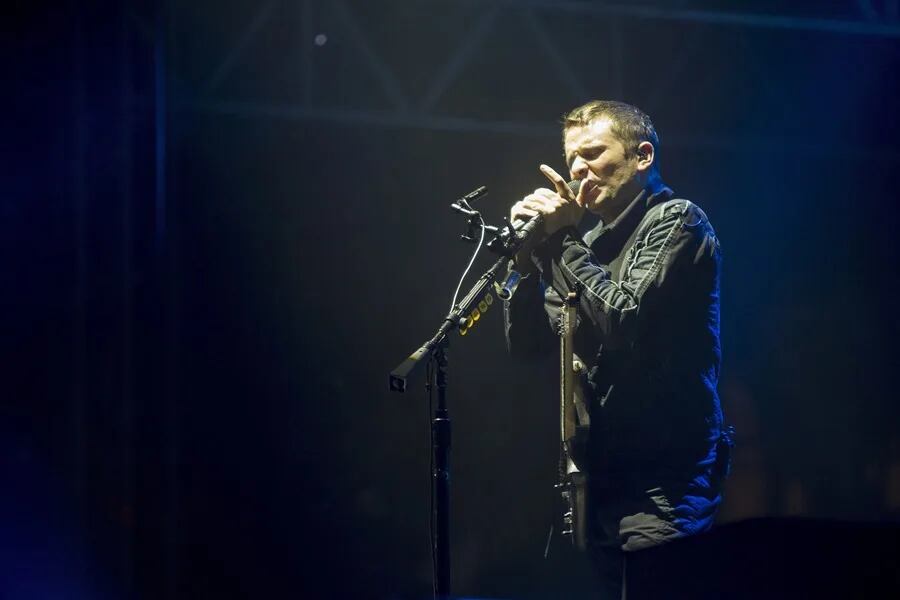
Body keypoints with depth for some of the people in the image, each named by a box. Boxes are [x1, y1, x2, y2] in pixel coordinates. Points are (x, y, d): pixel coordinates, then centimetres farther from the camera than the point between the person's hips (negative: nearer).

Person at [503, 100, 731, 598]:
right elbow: (528, 343, 15)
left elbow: (625, 321, -16)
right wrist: (527, 258, 1)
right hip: (606, 474, 8)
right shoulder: (592, 239, 18)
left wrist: (568, 240, -9)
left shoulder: (676, 221, -3)